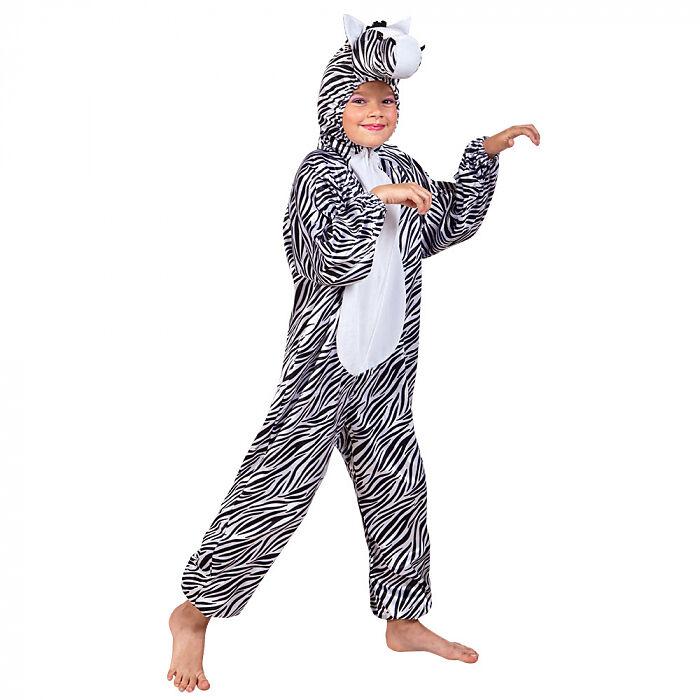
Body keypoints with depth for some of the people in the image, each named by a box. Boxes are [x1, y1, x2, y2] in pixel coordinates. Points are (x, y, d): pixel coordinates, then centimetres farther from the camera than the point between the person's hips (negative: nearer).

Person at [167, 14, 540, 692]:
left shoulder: (399, 168, 13)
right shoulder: (321, 170, -9)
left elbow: (453, 224, 25)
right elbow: (342, 254, -24)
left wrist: (485, 153, 21)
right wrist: (381, 198, -23)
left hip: (386, 368, 8)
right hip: (324, 361, -7)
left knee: (398, 484, 13)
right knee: (277, 483, -7)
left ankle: (404, 620, 29)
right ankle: (194, 613, 7)